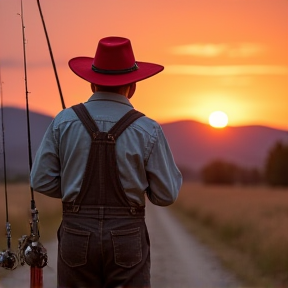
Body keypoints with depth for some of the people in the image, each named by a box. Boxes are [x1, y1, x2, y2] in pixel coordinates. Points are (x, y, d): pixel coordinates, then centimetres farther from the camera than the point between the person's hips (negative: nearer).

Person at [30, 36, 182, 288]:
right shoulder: (148, 130, -8)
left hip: (78, 238, 1)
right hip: (127, 242, -1)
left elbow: (42, 181, 0)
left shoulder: (64, 122, -3)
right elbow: (165, 195, -4)